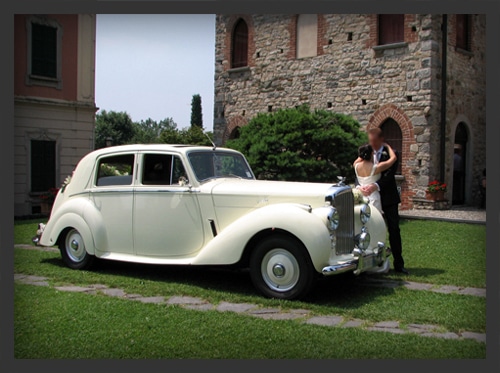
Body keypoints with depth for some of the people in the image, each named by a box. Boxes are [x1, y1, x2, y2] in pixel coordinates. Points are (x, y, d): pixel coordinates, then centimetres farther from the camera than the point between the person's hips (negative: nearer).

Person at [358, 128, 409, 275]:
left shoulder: (390, 154, -5)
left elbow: (390, 173, -17)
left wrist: (376, 185, -32)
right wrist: (361, 186, -19)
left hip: (388, 197, -2)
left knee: (394, 230, 2)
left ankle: (398, 264, 9)